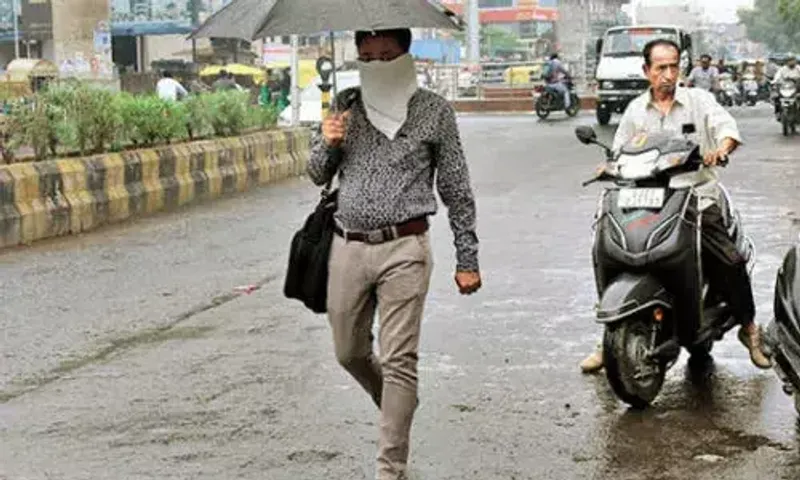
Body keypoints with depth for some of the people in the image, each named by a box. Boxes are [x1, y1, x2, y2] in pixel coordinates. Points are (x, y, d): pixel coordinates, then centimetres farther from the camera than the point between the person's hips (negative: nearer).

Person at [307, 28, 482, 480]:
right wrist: (328, 144, -8)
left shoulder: (433, 109, 0)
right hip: (348, 247, 4)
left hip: (403, 248, -4)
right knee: (349, 354, 15)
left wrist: (467, 259, 0)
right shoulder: (345, 105, 10)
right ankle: (397, 406, 43)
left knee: (399, 361, -5)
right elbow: (319, 176, 15)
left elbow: (457, 189, 3)